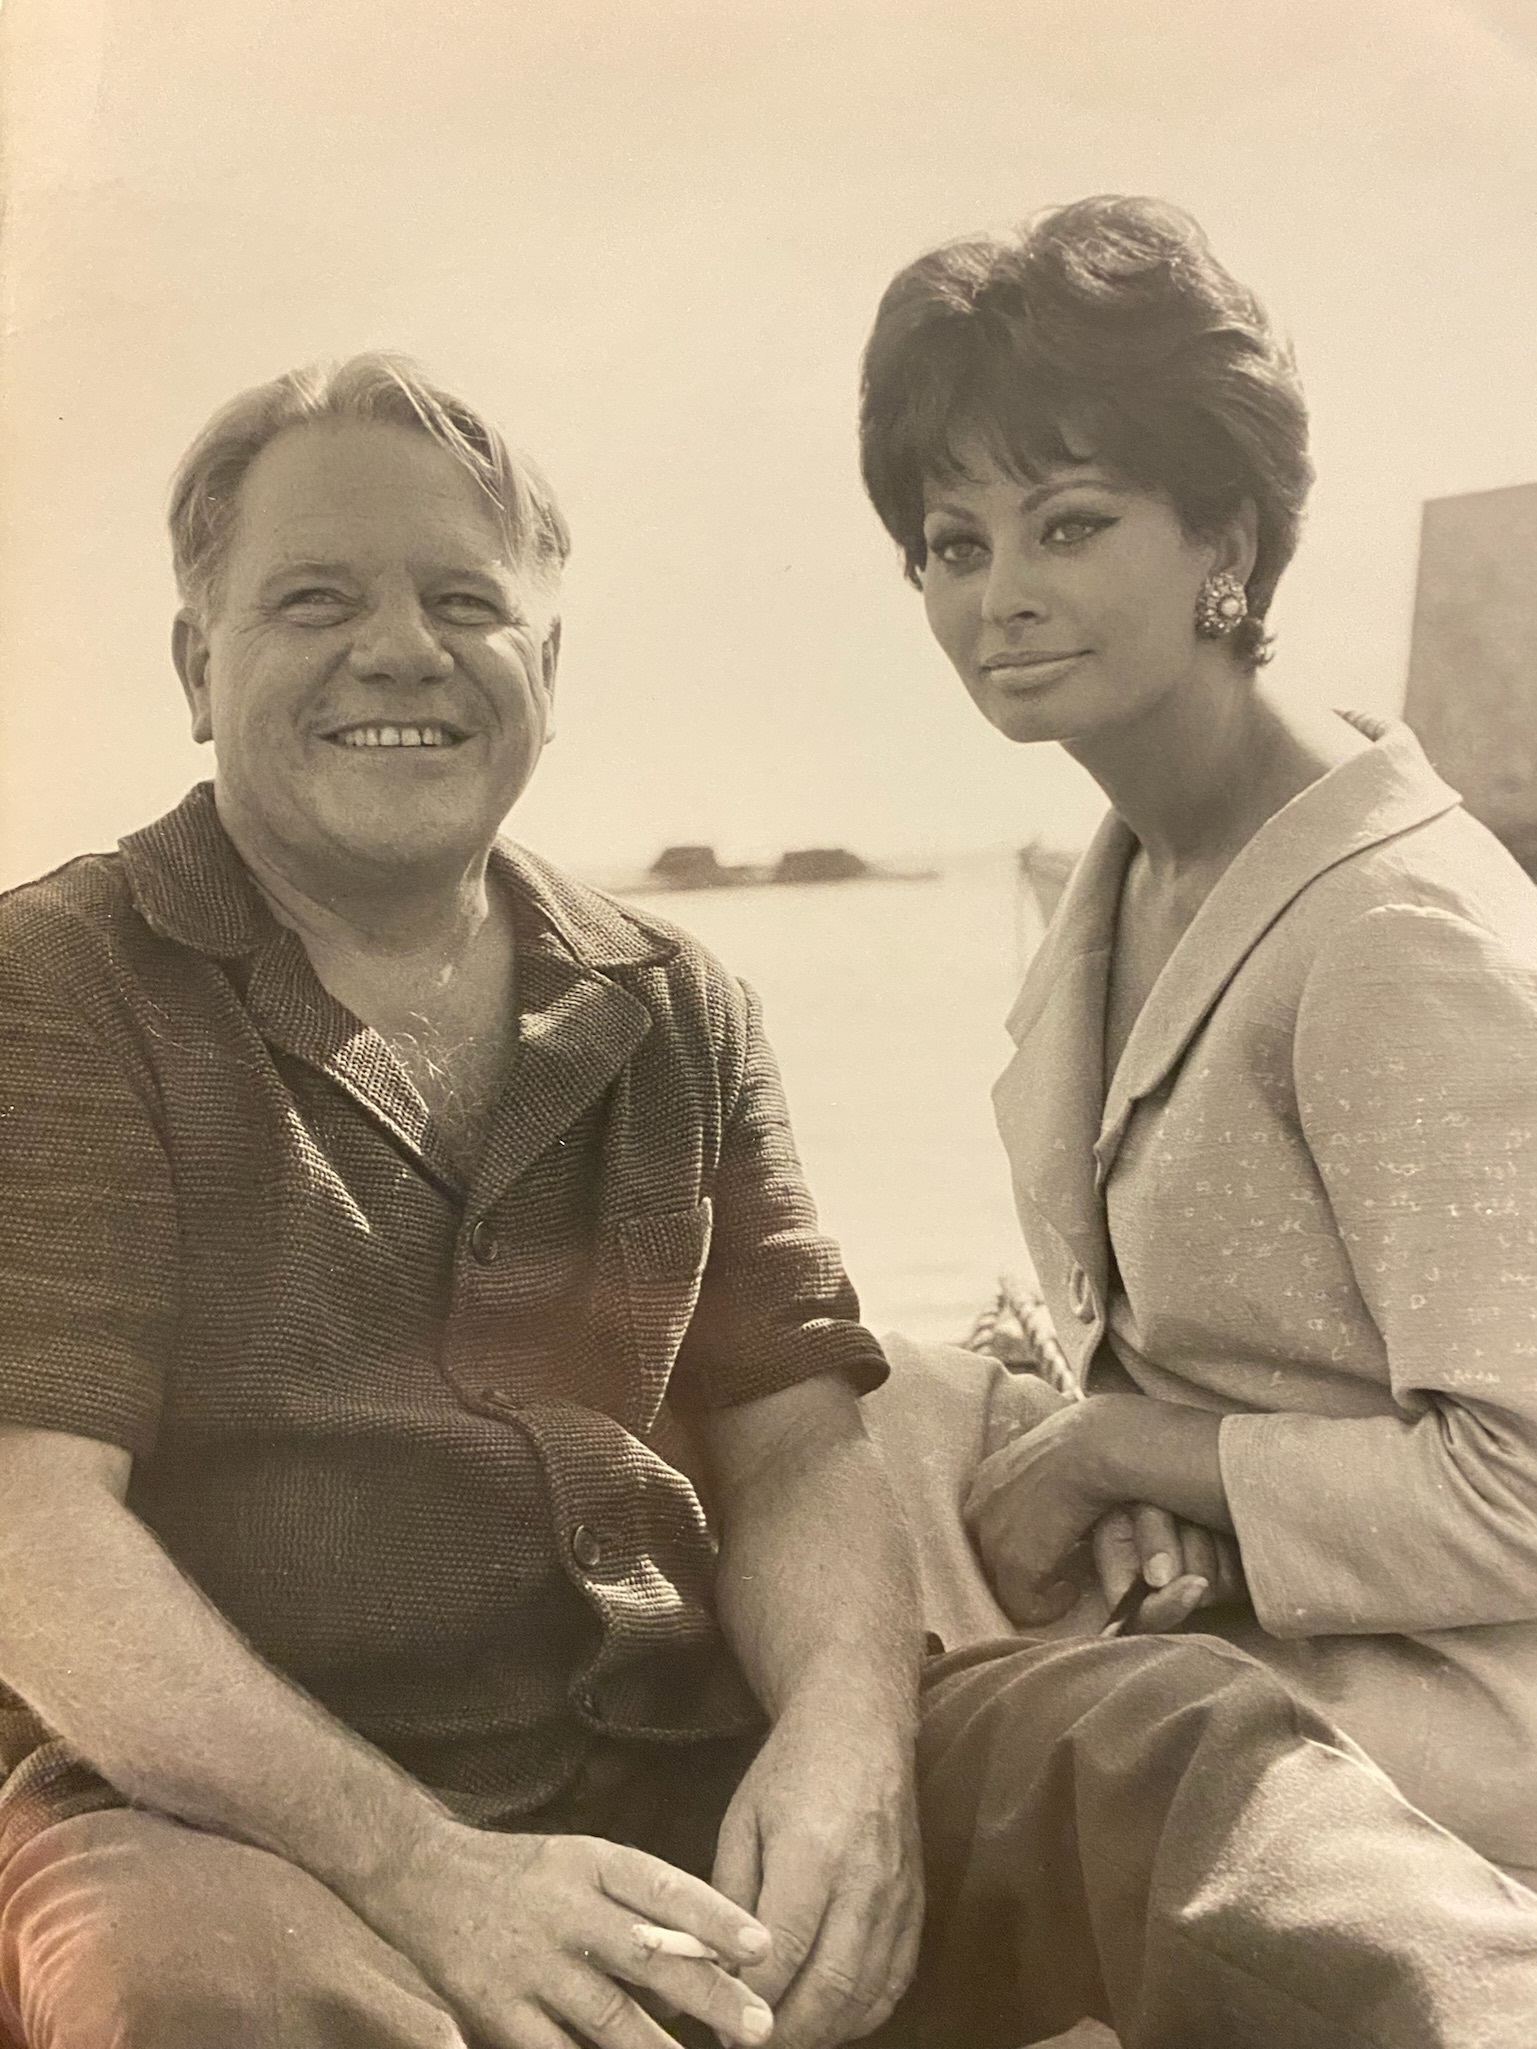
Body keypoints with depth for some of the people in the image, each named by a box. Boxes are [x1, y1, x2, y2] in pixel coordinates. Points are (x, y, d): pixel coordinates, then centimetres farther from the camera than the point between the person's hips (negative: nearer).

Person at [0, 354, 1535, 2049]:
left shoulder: (676, 1017, 14)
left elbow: (792, 1452, 7)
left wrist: (847, 1733, -16)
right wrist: (424, 1872, -24)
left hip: (680, 1779, 4)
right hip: (237, 1813, -3)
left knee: (1168, 1730, -18)